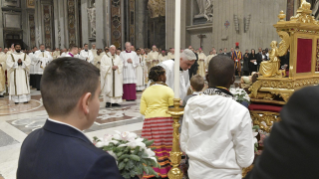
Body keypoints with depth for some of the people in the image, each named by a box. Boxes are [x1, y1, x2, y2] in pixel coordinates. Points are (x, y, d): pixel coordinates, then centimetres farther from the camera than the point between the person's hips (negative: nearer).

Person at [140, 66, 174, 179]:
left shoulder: (146, 92, 7)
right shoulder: (168, 90, -3)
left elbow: (142, 111, 5)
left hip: (149, 122, 3)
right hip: (165, 121, -3)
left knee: (151, 148, 5)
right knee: (165, 147, 3)